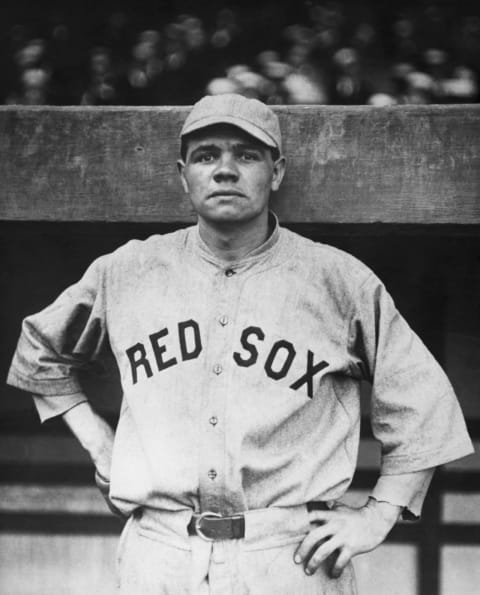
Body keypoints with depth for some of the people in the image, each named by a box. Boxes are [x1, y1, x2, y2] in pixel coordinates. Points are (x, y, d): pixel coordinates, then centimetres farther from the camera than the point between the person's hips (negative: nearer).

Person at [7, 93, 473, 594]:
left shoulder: (340, 281, 1)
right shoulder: (125, 273, 7)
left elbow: (424, 405, 7)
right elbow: (39, 354, 25)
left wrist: (378, 516, 0)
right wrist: (97, 441, 13)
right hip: (157, 554, 2)